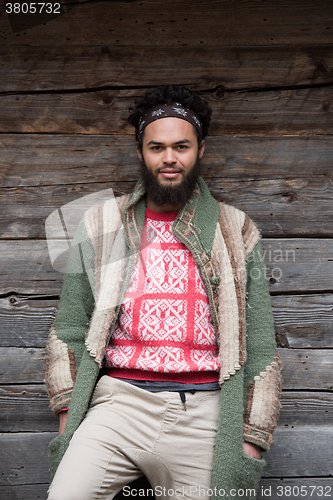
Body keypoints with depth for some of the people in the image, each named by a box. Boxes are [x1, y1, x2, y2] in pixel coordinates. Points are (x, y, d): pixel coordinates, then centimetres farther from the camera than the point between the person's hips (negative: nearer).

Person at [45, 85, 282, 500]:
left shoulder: (236, 233, 8)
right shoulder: (100, 226, 10)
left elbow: (259, 348, 7)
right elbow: (69, 331, 10)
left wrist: (251, 444, 2)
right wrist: (67, 422, 3)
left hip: (203, 413, 0)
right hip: (118, 402, 0)